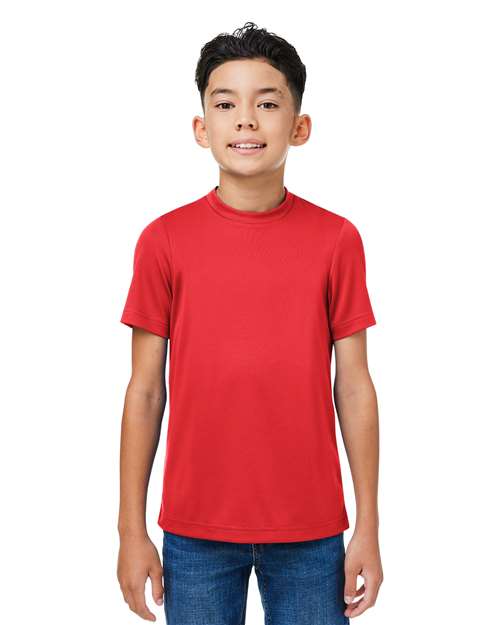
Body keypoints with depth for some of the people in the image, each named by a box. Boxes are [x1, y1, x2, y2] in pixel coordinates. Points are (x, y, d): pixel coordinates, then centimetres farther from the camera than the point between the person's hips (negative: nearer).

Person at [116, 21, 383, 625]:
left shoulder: (336, 239, -3)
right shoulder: (164, 240, -3)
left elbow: (353, 386, 0)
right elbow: (144, 391, 0)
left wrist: (368, 528, 0)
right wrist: (132, 530, 0)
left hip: (310, 531, 0)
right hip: (195, 529, 0)